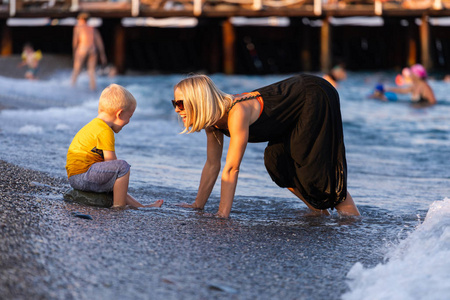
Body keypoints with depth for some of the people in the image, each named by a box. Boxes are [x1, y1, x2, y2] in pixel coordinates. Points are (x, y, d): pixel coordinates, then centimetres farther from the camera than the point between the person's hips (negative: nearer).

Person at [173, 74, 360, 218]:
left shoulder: (236, 113, -33)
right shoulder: (213, 120, -7)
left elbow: (231, 169, -32)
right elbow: (212, 165, 2)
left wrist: (222, 215, -30)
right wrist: (197, 205, 3)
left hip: (318, 97, -8)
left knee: (311, 165, -7)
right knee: (276, 162, 4)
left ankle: (352, 214, 7)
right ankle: (319, 211, 17)